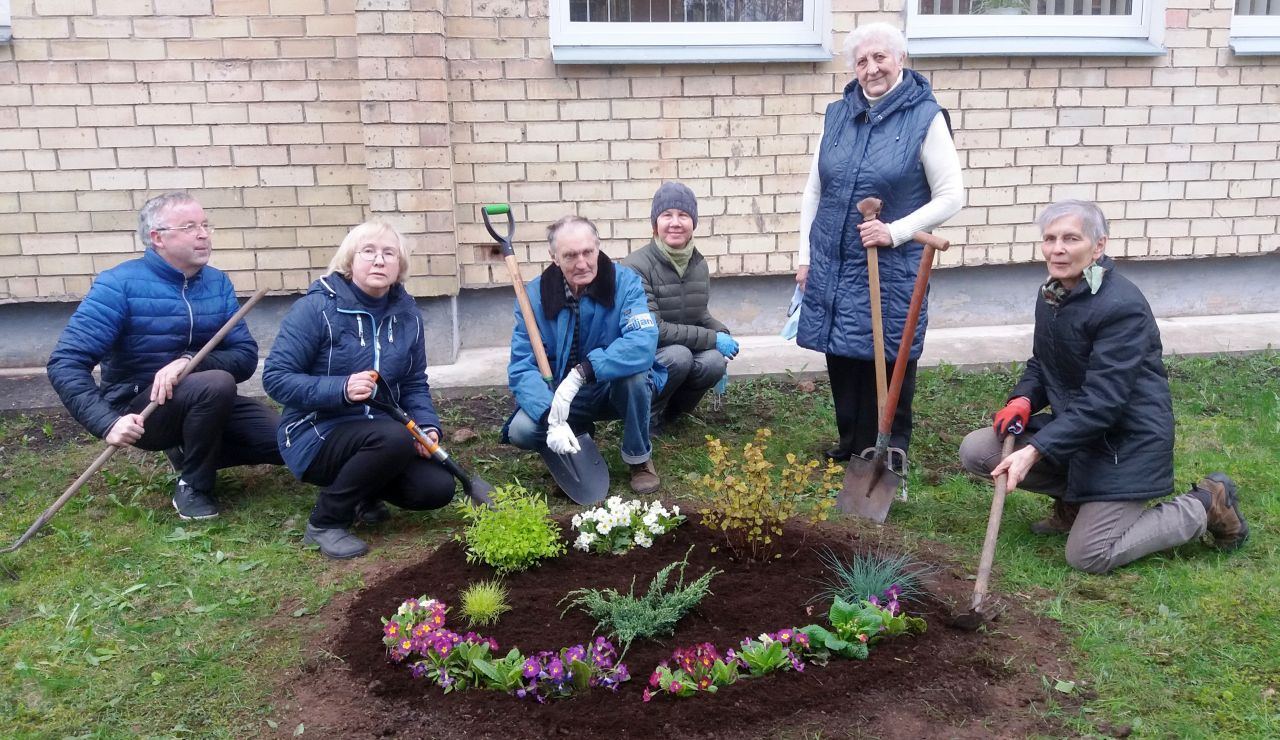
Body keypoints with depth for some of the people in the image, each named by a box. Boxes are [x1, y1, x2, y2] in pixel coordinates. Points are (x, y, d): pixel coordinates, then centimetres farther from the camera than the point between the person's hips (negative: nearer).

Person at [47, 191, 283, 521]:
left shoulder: (218, 283, 0)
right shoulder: (119, 284, -16)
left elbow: (246, 356, -9)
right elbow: (65, 363, -21)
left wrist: (189, 361, -28)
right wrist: (108, 422, -34)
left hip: (203, 401, 6)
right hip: (140, 409, -5)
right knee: (217, 384, -35)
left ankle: (190, 450, 15)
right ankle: (193, 486, -11)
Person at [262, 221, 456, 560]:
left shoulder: (406, 313, 2)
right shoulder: (318, 307, -15)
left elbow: (415, 384, 7)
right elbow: (275, 377, -17)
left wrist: (428, 427, -13)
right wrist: (341, 389, -31)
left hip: (382, 436, 6)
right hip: (317, 434, -6)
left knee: (437, 488, -15)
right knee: (395, 438, -34)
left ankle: (361, 494, 16)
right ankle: (325, 521, -12)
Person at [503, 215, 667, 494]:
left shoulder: (625, 282, -18)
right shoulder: (535, 295, -13)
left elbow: (644, 344, -34)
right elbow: (522, 367, -19)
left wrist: (582, 373, -43)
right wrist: (551, 418, -36)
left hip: (616, 388, -1)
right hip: (559, 397, 2)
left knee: (634, 373, -35)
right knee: (521, 430, -25)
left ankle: (639, 458, -7)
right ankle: (580, 435, 11)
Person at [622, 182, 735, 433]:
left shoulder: (699, 264, 1)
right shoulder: (636, 267, -21)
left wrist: (722, 333, -9)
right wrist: (713, 339, -23)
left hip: (687, 350, 6)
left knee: (714, 362, -25)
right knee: (679, 355, -35)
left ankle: (669, 410, 3)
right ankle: (646, 417, -8)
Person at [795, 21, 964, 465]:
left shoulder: (924, 117, -7)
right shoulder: (837, 114, 6)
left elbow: (951, 197, -7)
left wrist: (895, 231, -19)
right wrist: (805, 255, 8)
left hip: (891, 269, -4)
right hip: (831, 264, 4)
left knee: (888, 363, 5)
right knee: (840, 359, 12)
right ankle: (851, 445, 31)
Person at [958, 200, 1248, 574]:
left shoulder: (1122, 307, -24)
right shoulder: (1051, 293, 3)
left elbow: (1102, 402, -28)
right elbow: (1041, 364, 15)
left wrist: (1035, 451, -34)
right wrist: (1023, 399, -8)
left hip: (1125, 441, -8)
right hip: (1073, 425, 8)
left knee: (1089, 557, -6)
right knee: (976, 451, -7)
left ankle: (1205, 506, 12)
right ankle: (1074, 499, 14)